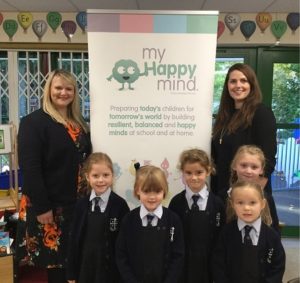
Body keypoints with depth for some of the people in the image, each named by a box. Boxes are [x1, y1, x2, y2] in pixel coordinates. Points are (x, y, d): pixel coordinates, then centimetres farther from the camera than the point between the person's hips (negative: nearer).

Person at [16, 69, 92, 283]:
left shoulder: (80, 124, 10)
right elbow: (30, 168, -16)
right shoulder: (33, 122, -10)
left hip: (76, 203, 6)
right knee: (54, 260, 7)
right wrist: (41, 207, -18)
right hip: (47, 206, -6)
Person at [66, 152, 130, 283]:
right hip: (85, 267, 3)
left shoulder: (120, 204, -11)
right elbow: (74, 238, 3)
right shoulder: (81, 204, -1)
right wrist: (71, 273, 4)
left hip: (111, 268, -3)